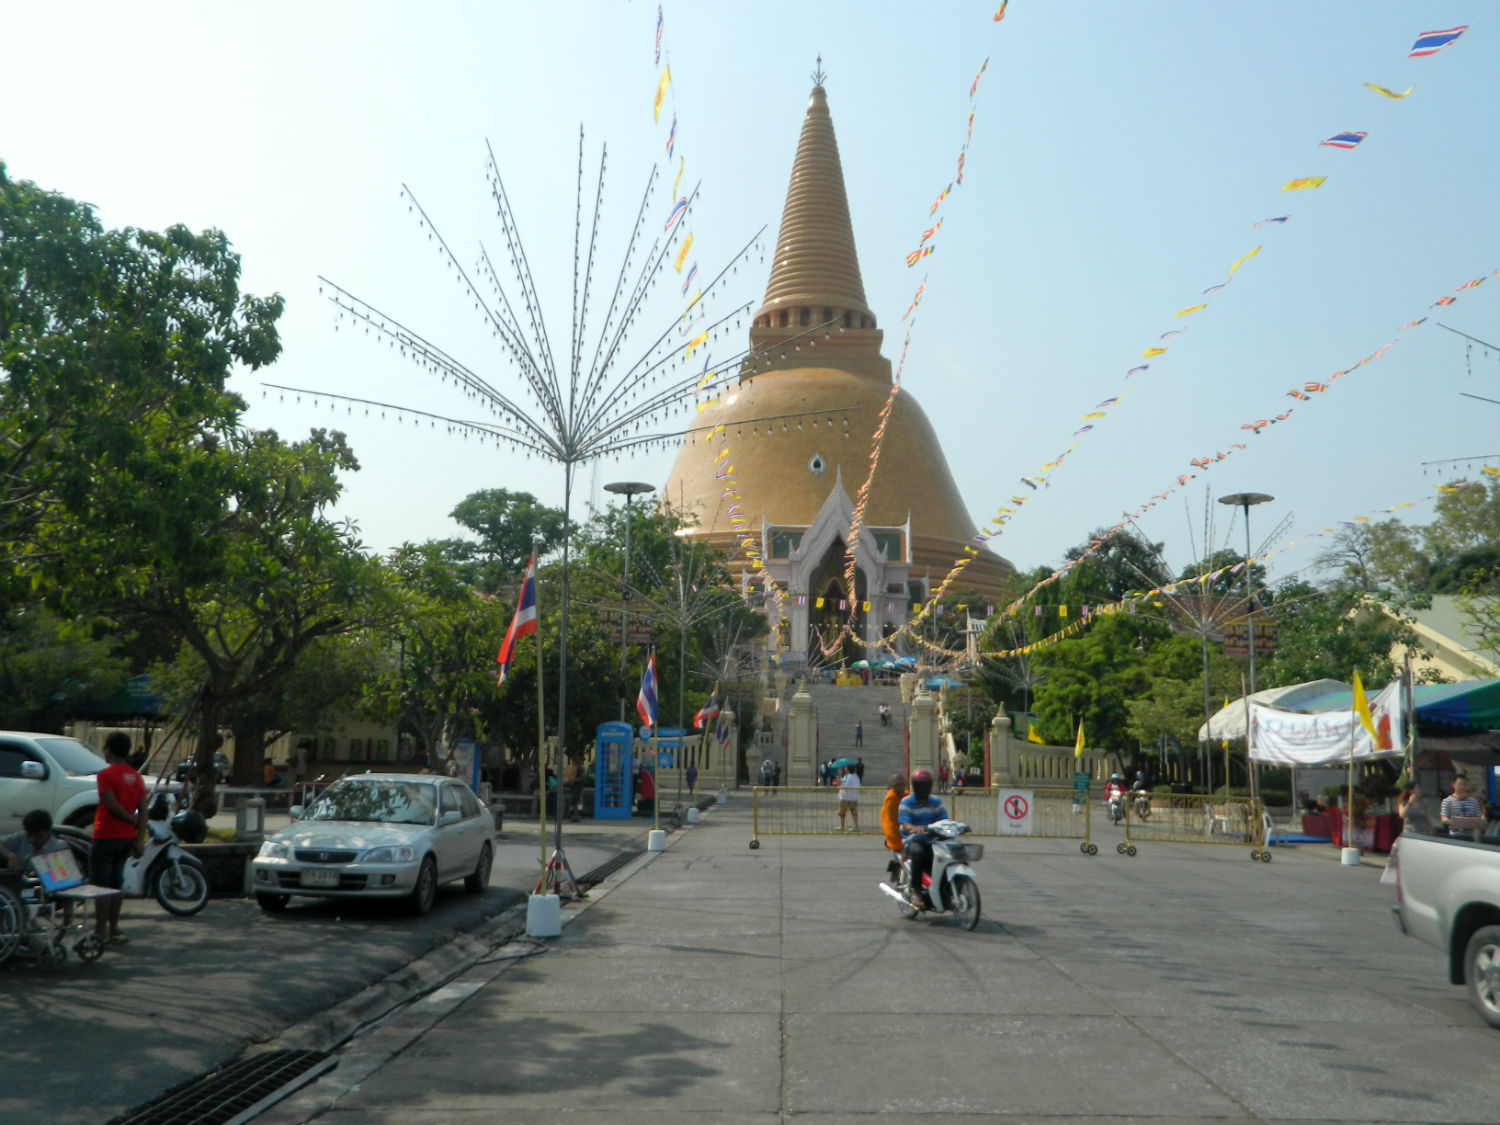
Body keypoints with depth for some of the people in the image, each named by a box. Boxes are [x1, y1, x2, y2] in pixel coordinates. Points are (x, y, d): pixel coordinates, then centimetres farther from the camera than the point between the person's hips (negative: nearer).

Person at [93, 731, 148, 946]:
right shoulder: (136, 777, 8)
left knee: (100, 884, 0)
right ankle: (113, 929, 20)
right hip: (126, 837, 7)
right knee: (115, 883, 16)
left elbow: (112, 806, -19)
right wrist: (140, 838, -1)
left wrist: (135, 821, -6)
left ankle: (101, 932, 0)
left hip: (106, 837, -7)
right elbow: (143, 809, 2)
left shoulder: (106, 774, -11)